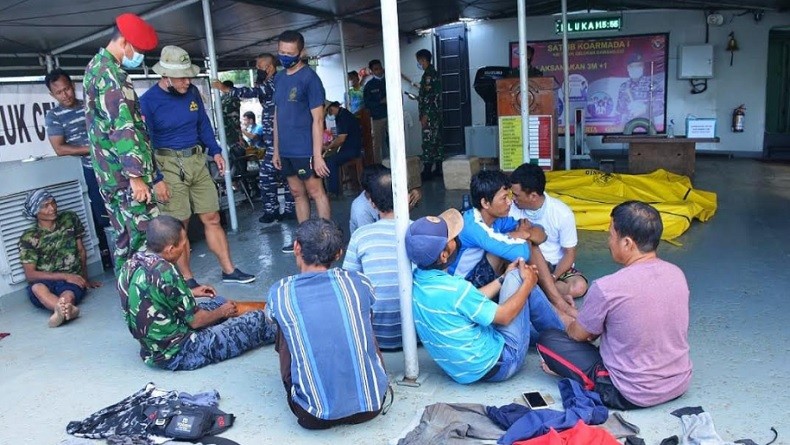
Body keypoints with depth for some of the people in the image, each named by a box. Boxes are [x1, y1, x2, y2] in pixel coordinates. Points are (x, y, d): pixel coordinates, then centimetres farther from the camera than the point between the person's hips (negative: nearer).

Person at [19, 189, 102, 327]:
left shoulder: (70, 219, 7)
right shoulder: (29, 238, -1)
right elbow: (30, 274, -5)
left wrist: (85, 279, 23)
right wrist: (64, 276, -16)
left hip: (72, 280, 2)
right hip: (44, 281, -1)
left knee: (67, 296, -37)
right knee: (38, 288, -40)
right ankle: (69, 309, -68)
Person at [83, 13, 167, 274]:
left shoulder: (96, 66, 19)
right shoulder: (111, 72, -14)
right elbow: (122, 127, -22)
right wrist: (136, 175, -24)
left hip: (109, 174, 10)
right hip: (126, 174, -10)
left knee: (125, 237, 15)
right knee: (146, 238, -6)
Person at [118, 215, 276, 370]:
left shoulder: (132, 263, -3)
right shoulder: (165, 273, -28)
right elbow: (195, 320, -16)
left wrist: (189, 293, 17)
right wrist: (222, 312, 2)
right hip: (178, 354, -9)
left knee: (218, 302, 24)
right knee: (257, 320, -1)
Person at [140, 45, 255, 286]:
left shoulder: (192, 91, 5)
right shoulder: (148, 101, -10)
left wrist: (215, 151, 12)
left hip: (197, 160, 5)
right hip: (169, 165, -5)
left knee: (212, 218, 8)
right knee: (179, 226, 2)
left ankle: (229, 271, 17)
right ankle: (187, 280, 16)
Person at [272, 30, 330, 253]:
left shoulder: (309, 78, -10)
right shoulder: (279, 78, 11)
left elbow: (317, 119, -13)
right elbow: (277, 115, 16)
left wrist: (317, 155, -17)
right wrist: (276, 149, 14)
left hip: (305, 150, -7)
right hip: (286, 150, 7)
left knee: (316, 192, 1)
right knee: (297, 193, 13)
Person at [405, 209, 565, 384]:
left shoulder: (417, 279, -7)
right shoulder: (453, 288, -32)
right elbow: (504, 316, -16)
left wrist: (503, 278, 11)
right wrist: (528, 282, -2)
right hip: (499, 364, -8)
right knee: (518, 277, 1)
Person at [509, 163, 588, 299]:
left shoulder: (563, 214, -17)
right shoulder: (513, 208, -12)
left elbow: (569, 254, -10)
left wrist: (552, 278, -25)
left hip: (556, 265, -1)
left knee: (578, 287, -30)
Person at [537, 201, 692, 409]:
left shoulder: (607, 288, -25)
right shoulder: (677, 274, -6)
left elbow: (579, 334, -6)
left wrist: (572, 326, 17)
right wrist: (597, 330, 16)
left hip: (632, 396, -6)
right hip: (680, 385, 6)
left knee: (548, 340, 3)